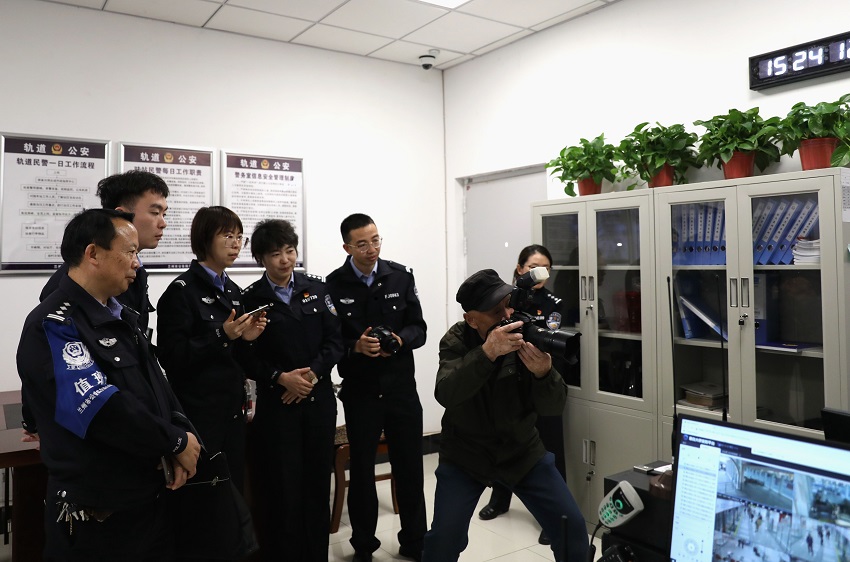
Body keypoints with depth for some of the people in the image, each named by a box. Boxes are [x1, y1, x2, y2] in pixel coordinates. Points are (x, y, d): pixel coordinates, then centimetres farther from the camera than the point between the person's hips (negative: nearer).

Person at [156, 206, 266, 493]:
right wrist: (221, 336, -23)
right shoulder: (182, 291, -10)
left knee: (234, 491, 13)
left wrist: (245, 338, -1)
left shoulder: (233, 291, 12)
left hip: (233, 410, 7)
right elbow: (172, 357, -16)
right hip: (199, 413, -7)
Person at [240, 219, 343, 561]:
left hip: (319, 401, 2)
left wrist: (312, 373, -12)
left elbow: (335, 342, 2)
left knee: (317, 484, 10)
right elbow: (248, 358, -4)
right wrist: (281, 378, -17)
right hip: (276, 405, -2)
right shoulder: (251, 299, -1)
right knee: (282, 488, 1)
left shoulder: (316, 288, 5)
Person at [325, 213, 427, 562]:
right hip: (359, 392, -1)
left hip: (402, 389, 2)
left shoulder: (401, 277, 0)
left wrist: (399, 340, -18)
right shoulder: (333, 285, -5)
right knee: (361, 470, 12)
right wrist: (355, 347, -22)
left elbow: (418, 329, 1)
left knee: (410, 468, 10)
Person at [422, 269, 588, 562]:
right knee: (444, 538, -11)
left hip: (522, 450, 2)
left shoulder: (527, 335, -14)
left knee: (572, 528, -3)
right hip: (465, 454, -1)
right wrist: (486, 353, -46)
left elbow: (554, 408, -17)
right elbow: (446, 395, -33)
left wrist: (544, 372, -38)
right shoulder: (456, 340, -15)